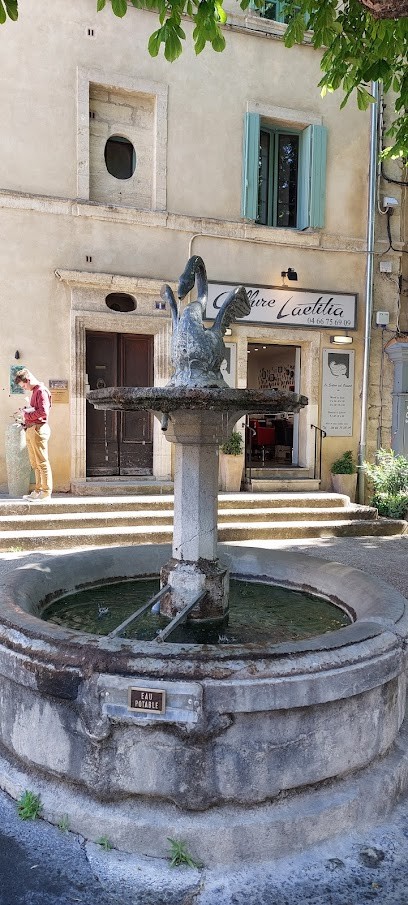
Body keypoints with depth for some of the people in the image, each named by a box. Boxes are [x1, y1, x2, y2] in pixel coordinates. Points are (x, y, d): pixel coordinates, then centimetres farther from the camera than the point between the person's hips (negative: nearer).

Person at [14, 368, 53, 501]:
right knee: (35, 463, 13)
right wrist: (26, 411, 5)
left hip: (38, 429, -10)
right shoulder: (35, 391, 20)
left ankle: (46, 493, -3)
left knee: (42, 462, -6)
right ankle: (38, 491, 19)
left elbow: (43, 412, -20)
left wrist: (27, 415, -10)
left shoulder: (41, 391, -11)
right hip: (30, 430, 10)